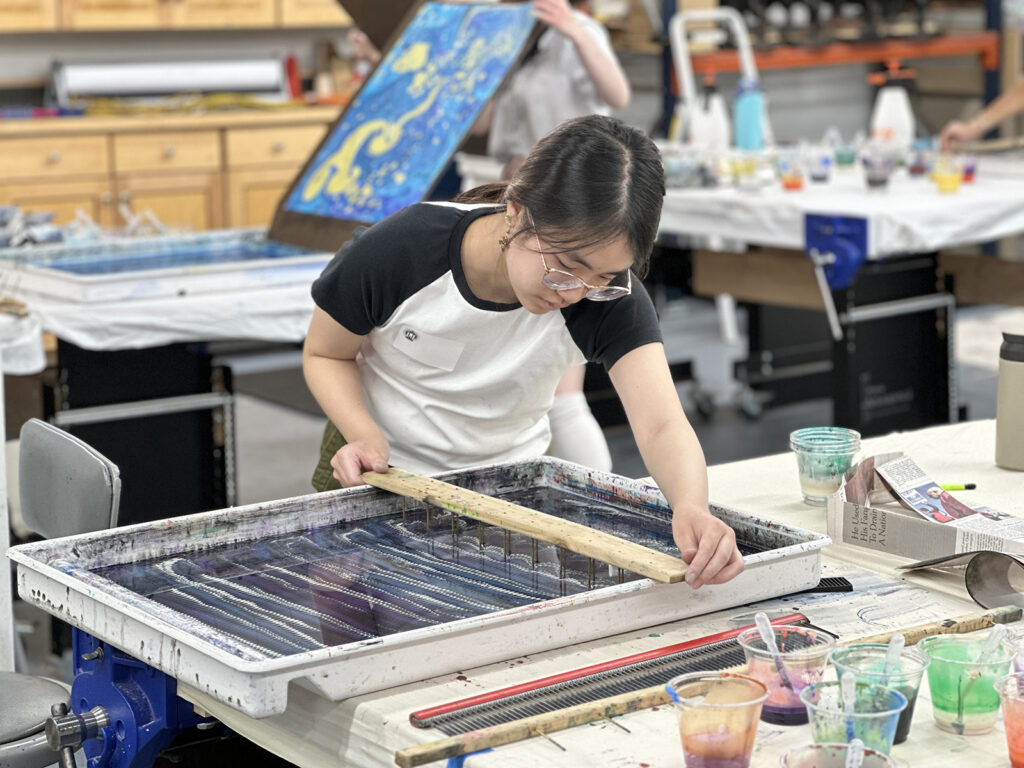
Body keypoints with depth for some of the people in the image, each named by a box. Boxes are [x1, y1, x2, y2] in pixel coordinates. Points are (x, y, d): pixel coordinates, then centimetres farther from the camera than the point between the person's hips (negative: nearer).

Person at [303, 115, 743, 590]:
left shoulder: (611, 298, -27)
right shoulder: (397, 252, -30)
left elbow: (661, 426, -40)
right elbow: (325, 354, -11)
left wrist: (691, 507, -62)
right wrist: (365, 436, -31)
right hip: (377, 476, -1)